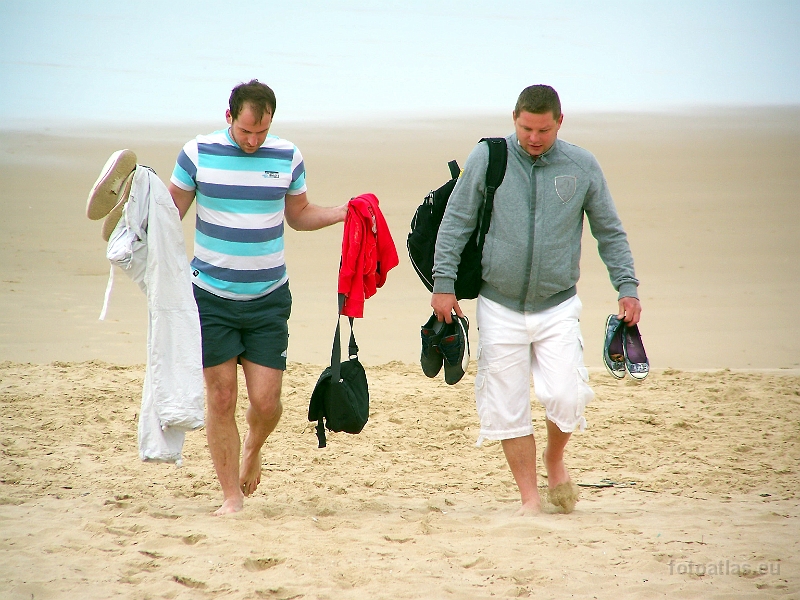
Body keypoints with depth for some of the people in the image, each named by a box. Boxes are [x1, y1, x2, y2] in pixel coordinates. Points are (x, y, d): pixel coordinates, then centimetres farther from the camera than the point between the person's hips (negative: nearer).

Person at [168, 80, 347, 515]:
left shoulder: (288, 157, 2)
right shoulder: (198, 154, -4)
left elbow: (298, 215, 16)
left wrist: (344, 213, 1)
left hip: (268, 299, 1)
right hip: (211, 296, -1)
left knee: (265, 401, -3)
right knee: (221, 399, -1)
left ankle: (252, 449, 31)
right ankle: (231, 494, 10)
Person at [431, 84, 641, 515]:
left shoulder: (582, 167, 2)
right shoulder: (485, 160, -1)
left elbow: (610, 233, 10)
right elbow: (454, 224, 2)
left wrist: (627, 286, 1)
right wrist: (443, 283, -5)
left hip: (558, 306, 0)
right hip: (500, 306, 0)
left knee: (565, 398, -13)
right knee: (506, 409, -1)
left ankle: (555, 459, 19)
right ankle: (530, 498, 11)